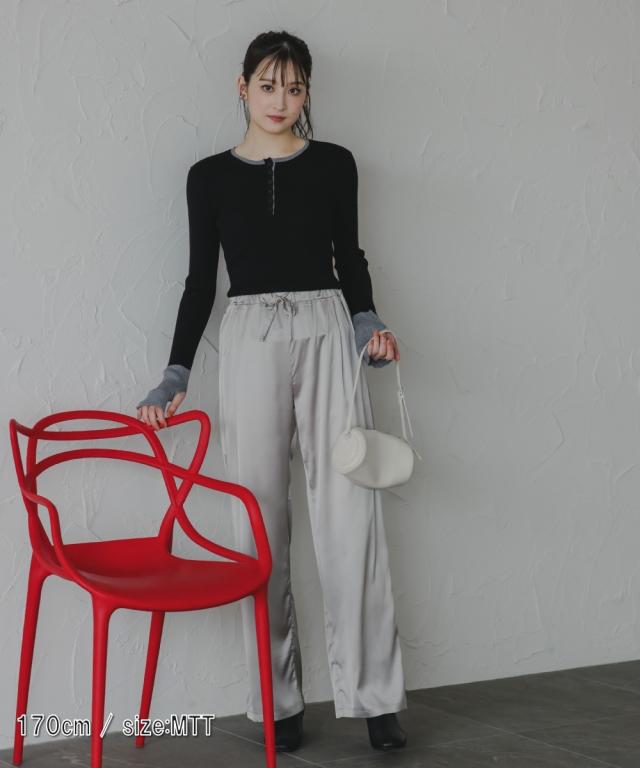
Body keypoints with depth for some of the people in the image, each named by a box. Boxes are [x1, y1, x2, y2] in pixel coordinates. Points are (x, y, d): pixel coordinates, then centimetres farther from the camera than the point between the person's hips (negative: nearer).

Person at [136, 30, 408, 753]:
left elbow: (349, 258, 14)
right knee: (261, 520, 0)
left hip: (326, 332, 0)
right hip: (248, 339, 0)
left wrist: (369, 326, -3)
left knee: (350, 515, -5)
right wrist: (174, 377, 3)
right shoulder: (210, 176, 6)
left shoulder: (333, 164, 7)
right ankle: (278, 699, 9)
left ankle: (375, 694, 2)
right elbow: (200, 280, 8)